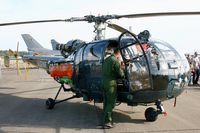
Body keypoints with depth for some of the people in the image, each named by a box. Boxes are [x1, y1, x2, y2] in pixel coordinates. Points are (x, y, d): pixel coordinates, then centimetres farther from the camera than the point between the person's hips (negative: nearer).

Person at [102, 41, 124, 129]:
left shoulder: (106, 59, 11)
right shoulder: (115, 61, -16)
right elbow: (120, 74, -10)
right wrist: (123, 74, 11)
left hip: (104, 81, 9)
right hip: (111, 83, -9)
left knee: (106, 102, 15)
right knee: (111, 103, -2)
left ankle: (107, 119, 24)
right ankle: (107, 122, -2)